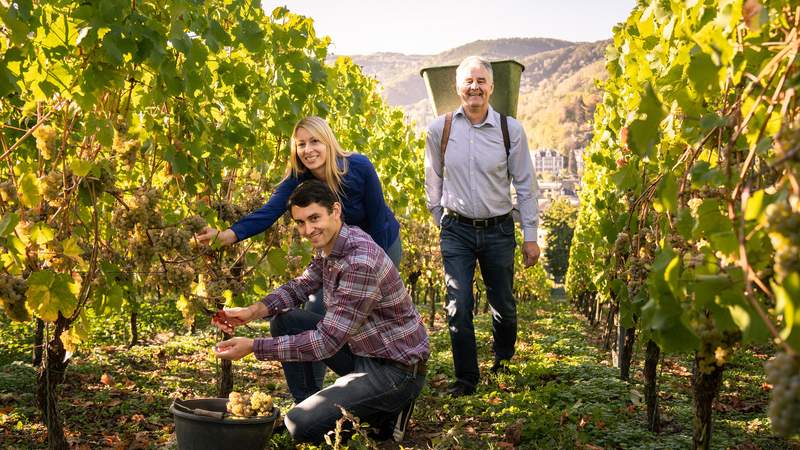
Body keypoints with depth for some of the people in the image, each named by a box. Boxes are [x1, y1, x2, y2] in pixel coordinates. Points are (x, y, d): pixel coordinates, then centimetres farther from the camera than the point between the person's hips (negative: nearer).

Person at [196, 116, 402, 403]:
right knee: (314, 316, -6)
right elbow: (268, 212, -36)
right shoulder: (297, 180, -21)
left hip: (381, 244, -3)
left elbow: (378, 219, -20)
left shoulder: (358, 167, -27)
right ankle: (307, 400, 8)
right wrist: (228, 235, -54)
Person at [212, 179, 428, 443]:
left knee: (299, 424, -16)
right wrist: (253, 311, -5)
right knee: (284, 322, 6)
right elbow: (301, 285, 13)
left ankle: (387, 413, 3)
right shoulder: (329, 245, 1)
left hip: (397, 369, -9)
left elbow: (327, 341, -28)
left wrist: (253, 347, -25)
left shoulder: (360, 264, -29)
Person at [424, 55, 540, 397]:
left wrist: (531, 236, 1)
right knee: (458, 308, -3)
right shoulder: (439, 129, -3)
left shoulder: (511, 130, -5)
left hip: (499, 230, 0)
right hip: (457, 231, 0)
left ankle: (503, 362, 40)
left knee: (503, 305, 13)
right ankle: (466, 378, 13)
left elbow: (525, 185, 1)